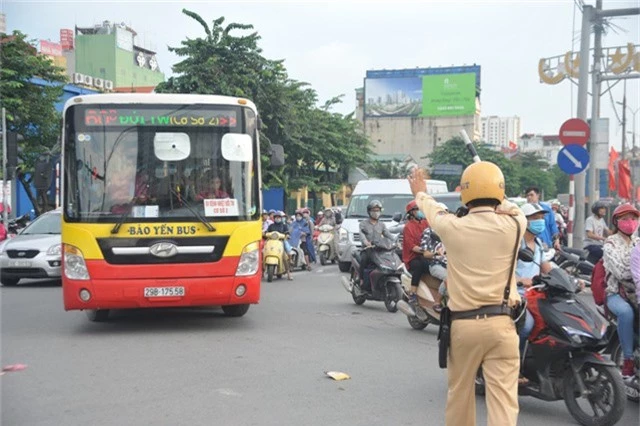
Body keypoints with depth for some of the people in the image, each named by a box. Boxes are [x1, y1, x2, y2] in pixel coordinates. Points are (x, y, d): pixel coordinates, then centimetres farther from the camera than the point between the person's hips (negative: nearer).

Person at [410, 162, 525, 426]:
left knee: (459, 393, 17)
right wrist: (494, 201, 34)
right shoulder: (513, 225, -6)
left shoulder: (453, 227, -3)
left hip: (463, 324, 1)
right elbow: (513, 209, 20)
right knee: (503, 399, -3)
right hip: (499, 323, -1)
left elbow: (433, 211, 21)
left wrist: (420, 193, 39)